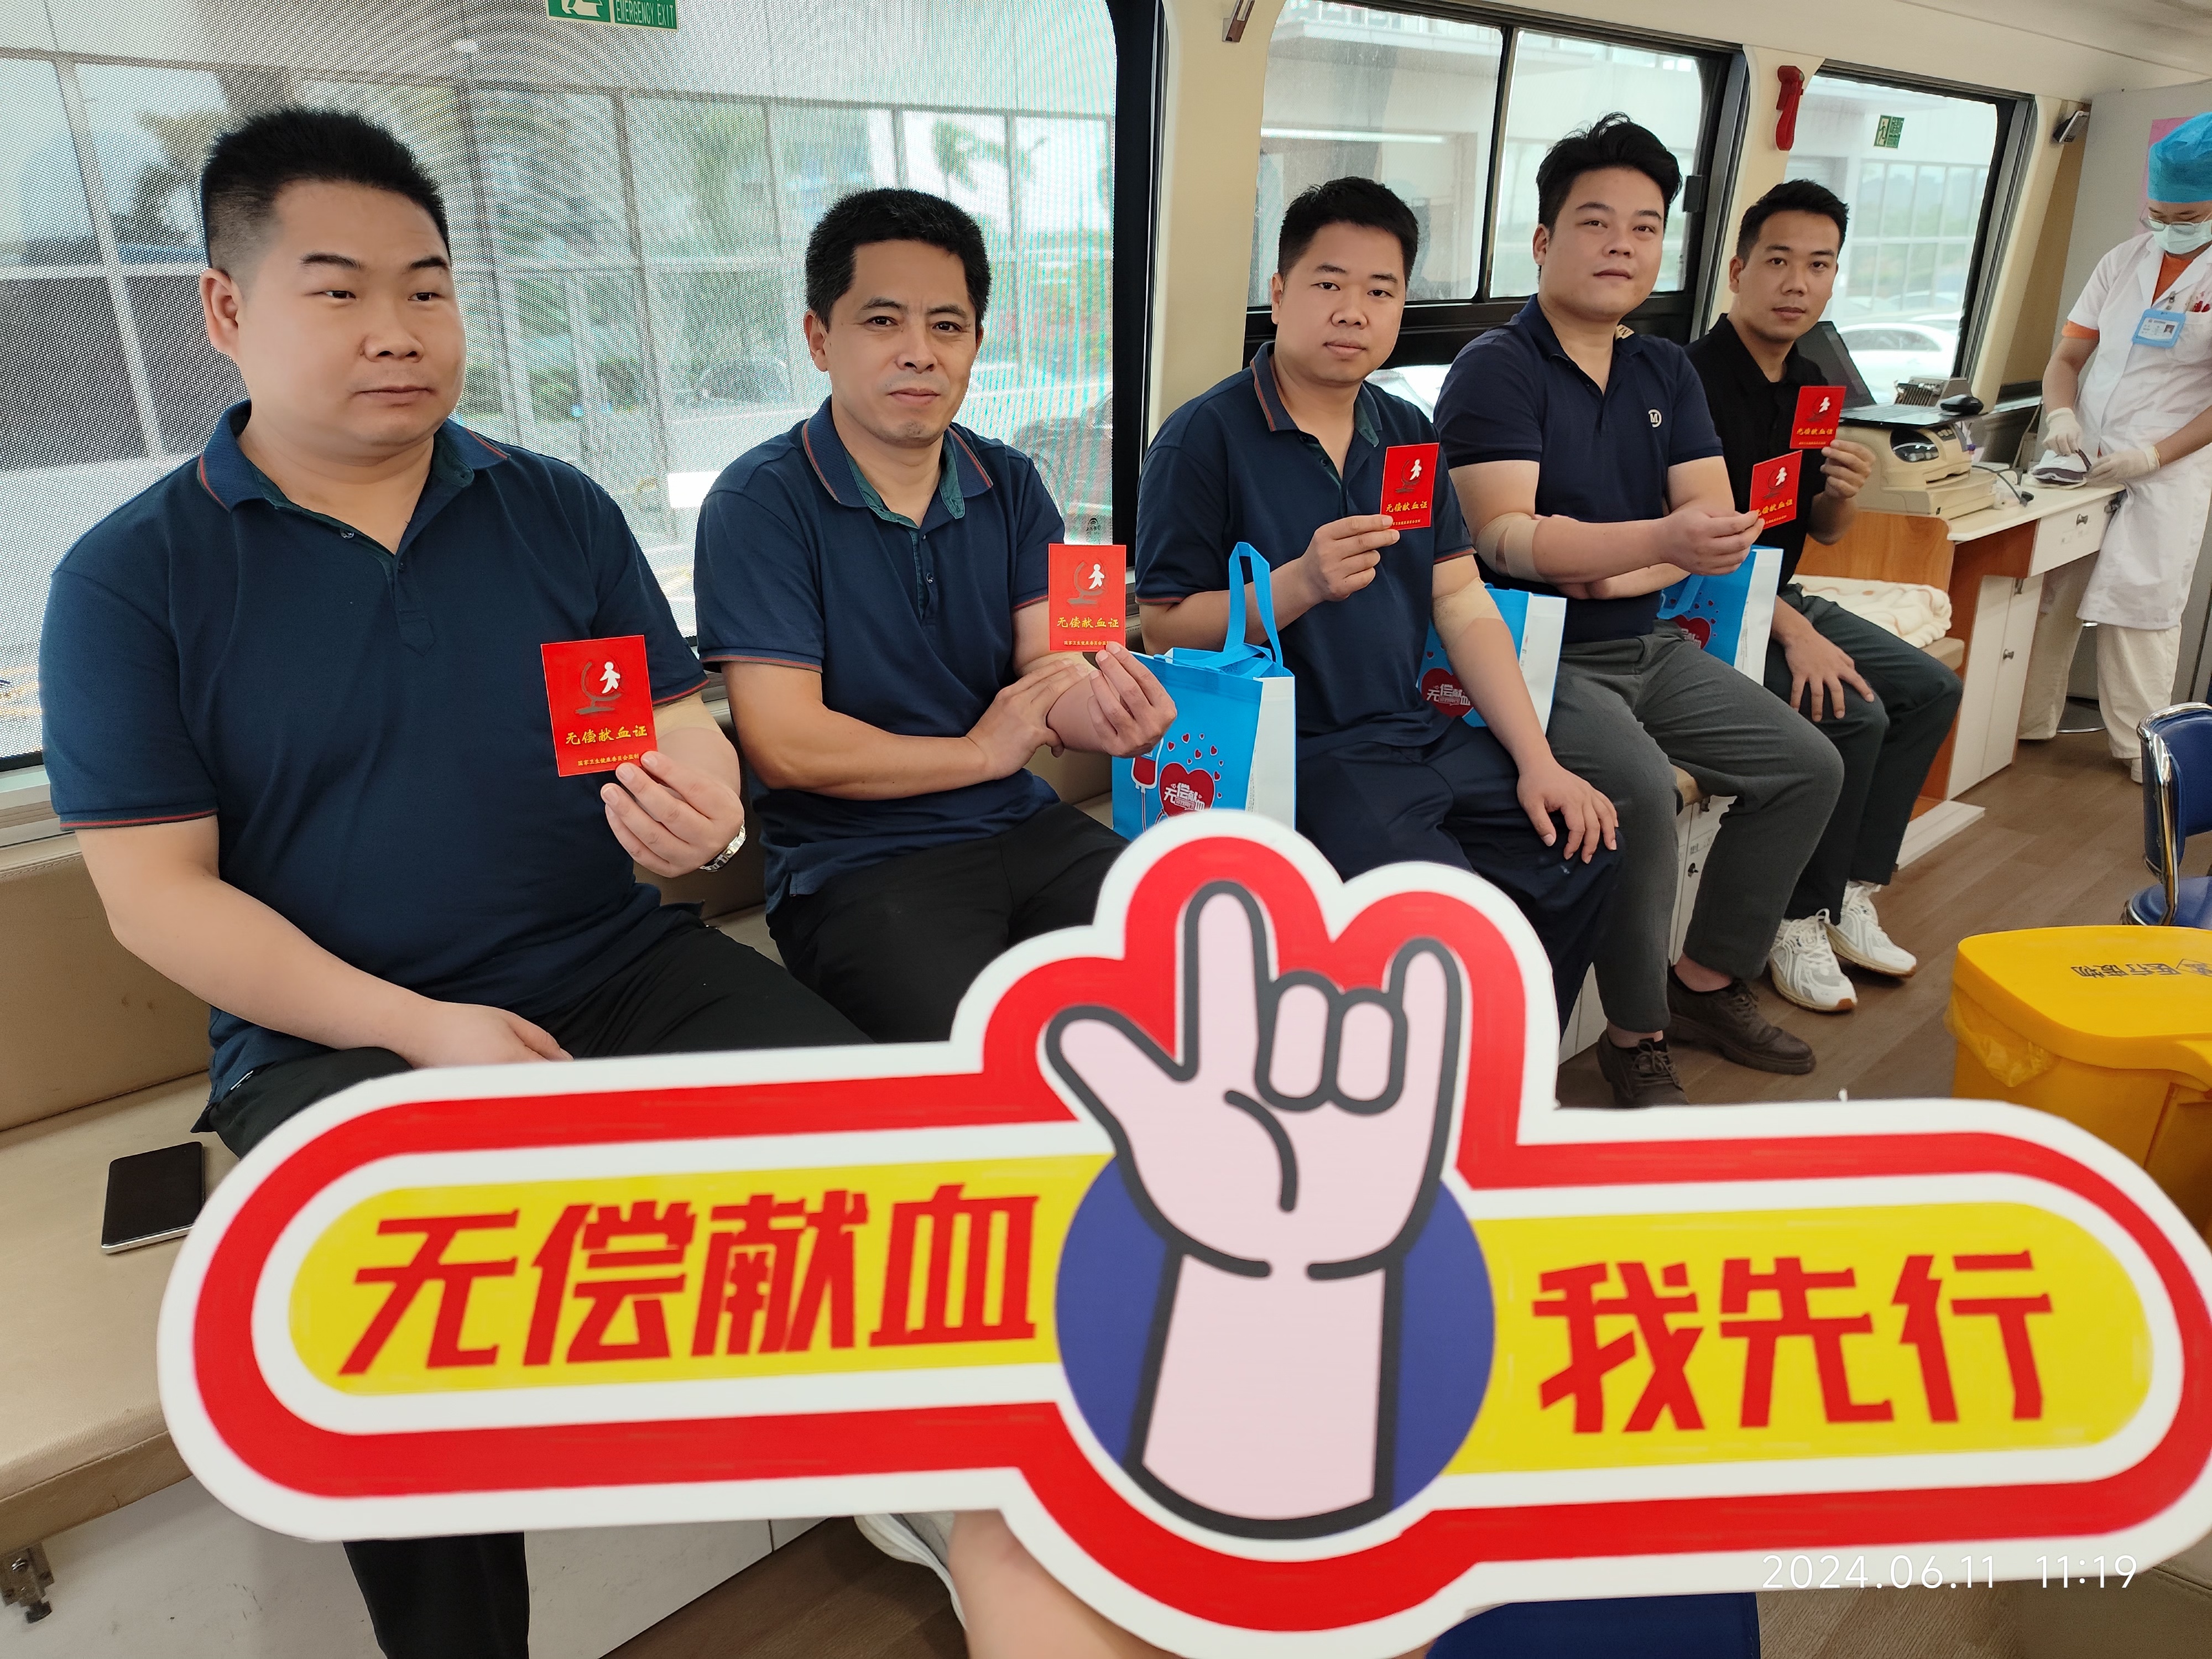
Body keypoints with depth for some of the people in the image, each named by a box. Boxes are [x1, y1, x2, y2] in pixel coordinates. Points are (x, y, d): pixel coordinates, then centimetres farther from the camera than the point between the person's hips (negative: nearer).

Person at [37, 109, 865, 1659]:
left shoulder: (561, 512, 10)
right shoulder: (129, 579, 2)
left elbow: (680, 734, 7)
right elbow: (155, 889, -3)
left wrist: (696, 810, -20)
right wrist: (417, 1026, -16)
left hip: (621, 968, 3)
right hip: (335, 1036, -2)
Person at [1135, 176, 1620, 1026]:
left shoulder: (1407, 432, 14)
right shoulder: (1205, 436, -6)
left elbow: (1464, 604, 9)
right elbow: (1164, 628, -11)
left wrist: (1537, 761, 1)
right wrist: (1303, 584, -25)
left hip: (1416, 729, 7)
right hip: (1294, 752, -7)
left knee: (1581, 852, -4)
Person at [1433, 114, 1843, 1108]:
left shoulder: (1667, 372, 13)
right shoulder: (1496, 370, -10)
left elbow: (1716, 523, 5)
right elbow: (1505, 537, -25)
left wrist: (1617, 571, -16)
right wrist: (1662, 539, -39)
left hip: (1643, 646, 8)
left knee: (1808, 766, 4)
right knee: (1640, 790, -30)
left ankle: (1706, 983, 19)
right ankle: (1636, 1039, -10)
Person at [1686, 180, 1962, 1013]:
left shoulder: (1808, 383, 10)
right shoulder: (1695, 379, -18)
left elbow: (1821, 532, 17)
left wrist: (1843, 491, -7)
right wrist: (1796, 633, -29)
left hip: (1779, 597, 10)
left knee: (1931, 689, 5)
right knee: (1852, 714, -23)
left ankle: (1851, 897, 10)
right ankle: (1796, 923, -6)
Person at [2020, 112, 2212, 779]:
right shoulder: (2124, 260, 9)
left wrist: (2155, 455, -18)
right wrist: (2061, 413, -9)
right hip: (2083, 459, 4)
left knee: (2138, 603, -4)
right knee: (2046, 590, 2)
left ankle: (2141, 749, 8)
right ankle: (2028, 723, 13)